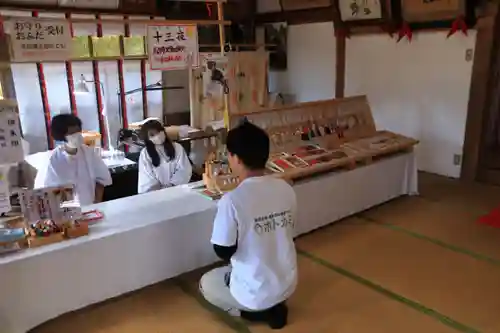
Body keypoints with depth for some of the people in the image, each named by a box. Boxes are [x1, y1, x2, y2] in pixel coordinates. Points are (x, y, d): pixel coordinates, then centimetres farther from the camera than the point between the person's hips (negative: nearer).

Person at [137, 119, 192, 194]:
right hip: (156, 191, 0)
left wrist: (172, 185, -12)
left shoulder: (177, 148, 5)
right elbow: (147, 178, -1)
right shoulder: (145, 154, 2)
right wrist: (157, 191, -16)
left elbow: (184, 170, 0)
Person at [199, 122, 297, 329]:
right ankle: (274, 307, 16)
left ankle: (258, 311, 9)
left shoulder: (232, 200, -26)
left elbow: (223, 252, -14)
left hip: (255, 294, -5)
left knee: (206, 283, 25)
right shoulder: (286, 189, -8)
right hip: (288, 285, 6)